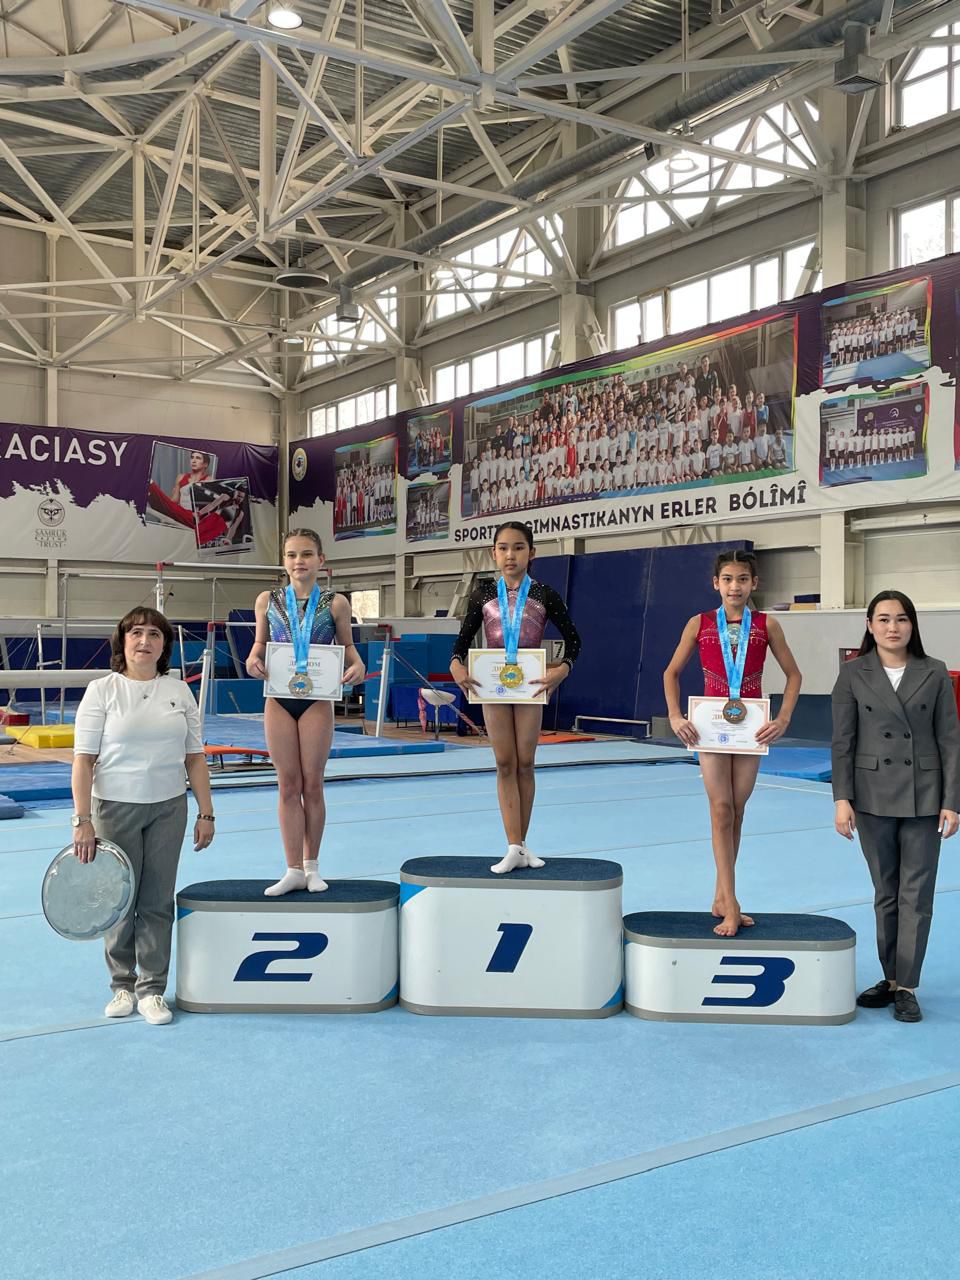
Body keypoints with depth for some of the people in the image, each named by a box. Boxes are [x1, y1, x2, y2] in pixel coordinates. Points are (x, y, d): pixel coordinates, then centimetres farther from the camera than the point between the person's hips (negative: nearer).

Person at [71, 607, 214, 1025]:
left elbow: (194, 757, 7)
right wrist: (82, 821, -14)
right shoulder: (102, 690, -5)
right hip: (115, 807, -2)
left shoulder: (179, 691, 5)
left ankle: (152, 989, 16)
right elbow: (83, 759, -9)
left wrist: (206, 812, 3)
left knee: (158, 901, 6)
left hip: (168, 808, 2)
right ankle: (122, 986, 24)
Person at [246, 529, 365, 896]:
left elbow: (347, 647, 6)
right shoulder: (267, 600, 4)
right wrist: (253, 661, -10)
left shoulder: (334, 603, 0)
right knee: (288, 785, 6)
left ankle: (311, 866, 20)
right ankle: (294, 870, 14)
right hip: (279, 701, 2)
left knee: (312, 784, 6)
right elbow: (260, 644, 12)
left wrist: (357, 667, -15)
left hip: (317, 700, -1)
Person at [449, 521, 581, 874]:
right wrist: (457, 664, -14)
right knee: (505, 765, 2)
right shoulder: (483, 594, 2)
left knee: (525, 763, 6)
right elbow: (465, 636, 6)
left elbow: (572, 637, 2)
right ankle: (514, 847, 2)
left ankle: (521, 844, 16)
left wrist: (563, 668, -15)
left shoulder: (543, 594, -2)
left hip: (530, 685, -1)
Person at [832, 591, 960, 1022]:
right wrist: (842, 798, -8)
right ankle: (891, 977, 24)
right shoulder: (853, 673, -1)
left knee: (916, 896, 3)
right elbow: (842, 741, -1)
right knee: (886, 895, 12)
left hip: (923, 799, 0)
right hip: (874, 798, 1)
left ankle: (905, 986, 11)